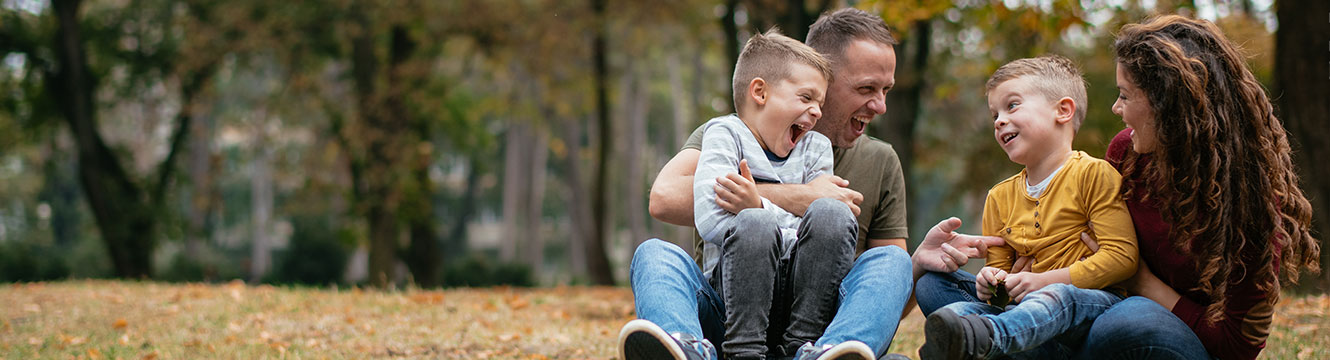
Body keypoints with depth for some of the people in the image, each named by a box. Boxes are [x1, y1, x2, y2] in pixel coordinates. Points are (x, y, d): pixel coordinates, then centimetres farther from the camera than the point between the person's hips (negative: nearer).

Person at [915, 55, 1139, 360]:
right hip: (1026, 301, 6)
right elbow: (999, 265, 25)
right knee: (930, 283, -6)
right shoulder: (1001, 196, 19)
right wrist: (993, 280, -2)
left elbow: (1122, 257, -10)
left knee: (1057, 297, -42)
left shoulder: (1093, 174, -1)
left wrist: (1046, 281, -16)